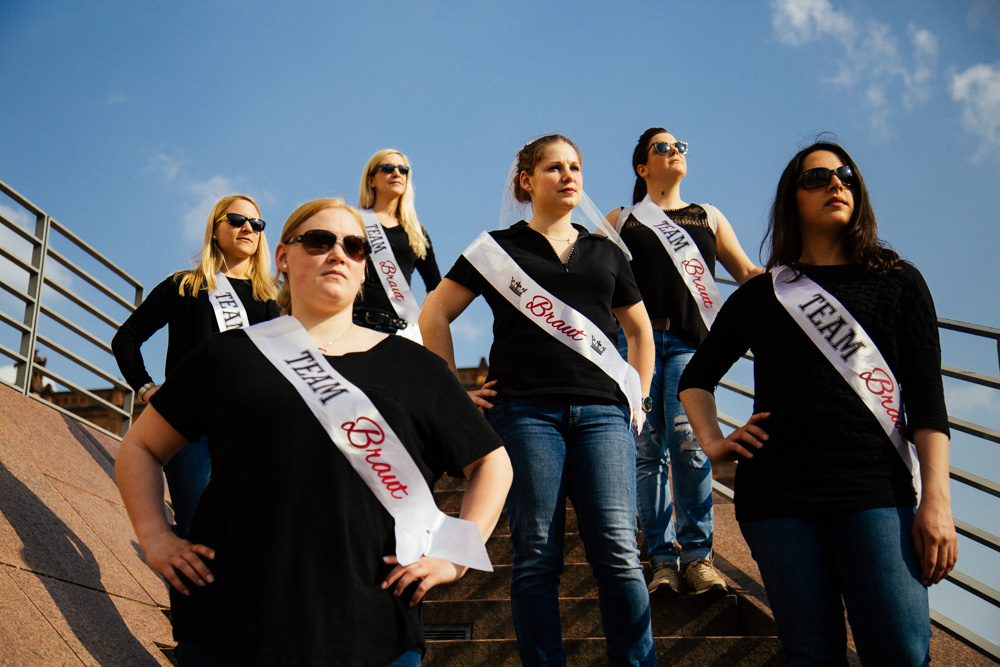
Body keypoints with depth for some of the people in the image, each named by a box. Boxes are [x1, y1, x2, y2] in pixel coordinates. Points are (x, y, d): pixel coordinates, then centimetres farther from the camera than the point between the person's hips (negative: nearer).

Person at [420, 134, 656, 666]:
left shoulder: (606, 253, 20)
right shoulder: (499, 248, 11)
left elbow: (640, 330, 30)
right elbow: (434, 316, 10)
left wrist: (638, 397, 19)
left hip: (602, 413, 2)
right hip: (526, 412, -2)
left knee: (617, 551, -7)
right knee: (537, 556, -3)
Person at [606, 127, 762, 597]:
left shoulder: (708, 217, 23)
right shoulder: (620, 221, 19)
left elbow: (746, 273, 20)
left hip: (690, 341, 0)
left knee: (688, 440, -17)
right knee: (648, 448, -5)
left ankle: (697, 554, -10)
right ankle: (663, 559, 1)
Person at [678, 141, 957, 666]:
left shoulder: (897, 282, 13)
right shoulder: (760, 295, 16)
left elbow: (926, 396, 5)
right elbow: (696, 379, 26)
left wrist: (936, 499, -6)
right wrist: (712, 442, 8)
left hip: (876, 486, -1)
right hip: (778, 492, 1)